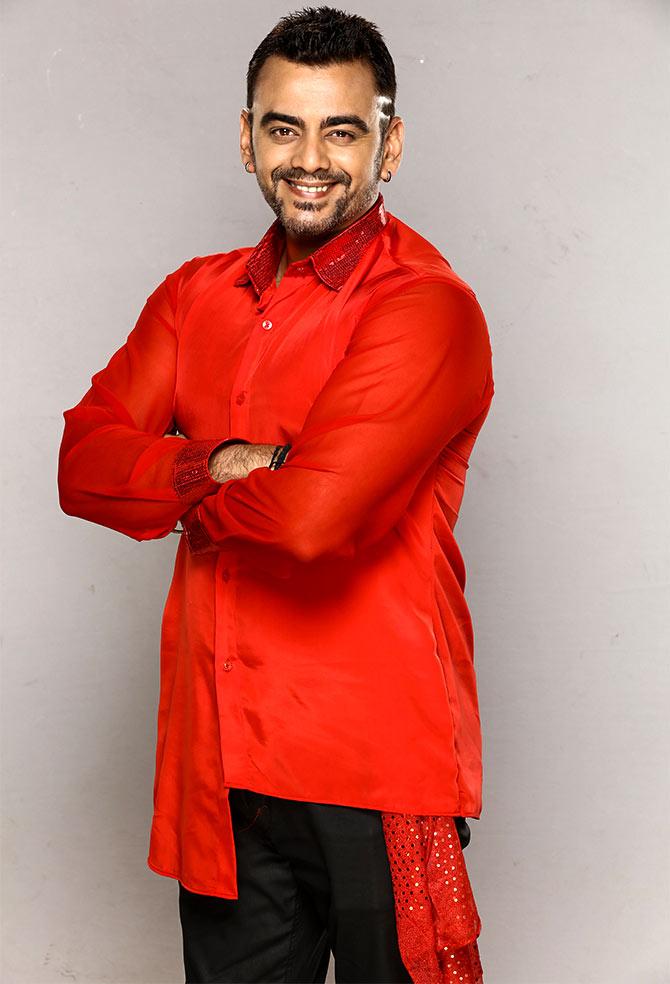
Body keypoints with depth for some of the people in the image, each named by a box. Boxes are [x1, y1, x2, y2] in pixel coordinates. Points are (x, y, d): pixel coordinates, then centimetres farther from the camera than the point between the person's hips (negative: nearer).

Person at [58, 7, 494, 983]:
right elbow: (83, 462, 1)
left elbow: (315, 512, -24)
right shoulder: (198, 294, 10)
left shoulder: (427, 308, -12)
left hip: (373, 765, -5)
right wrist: (221, 466, -16)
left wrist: (172, 479, -5)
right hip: (220, 763, 6)